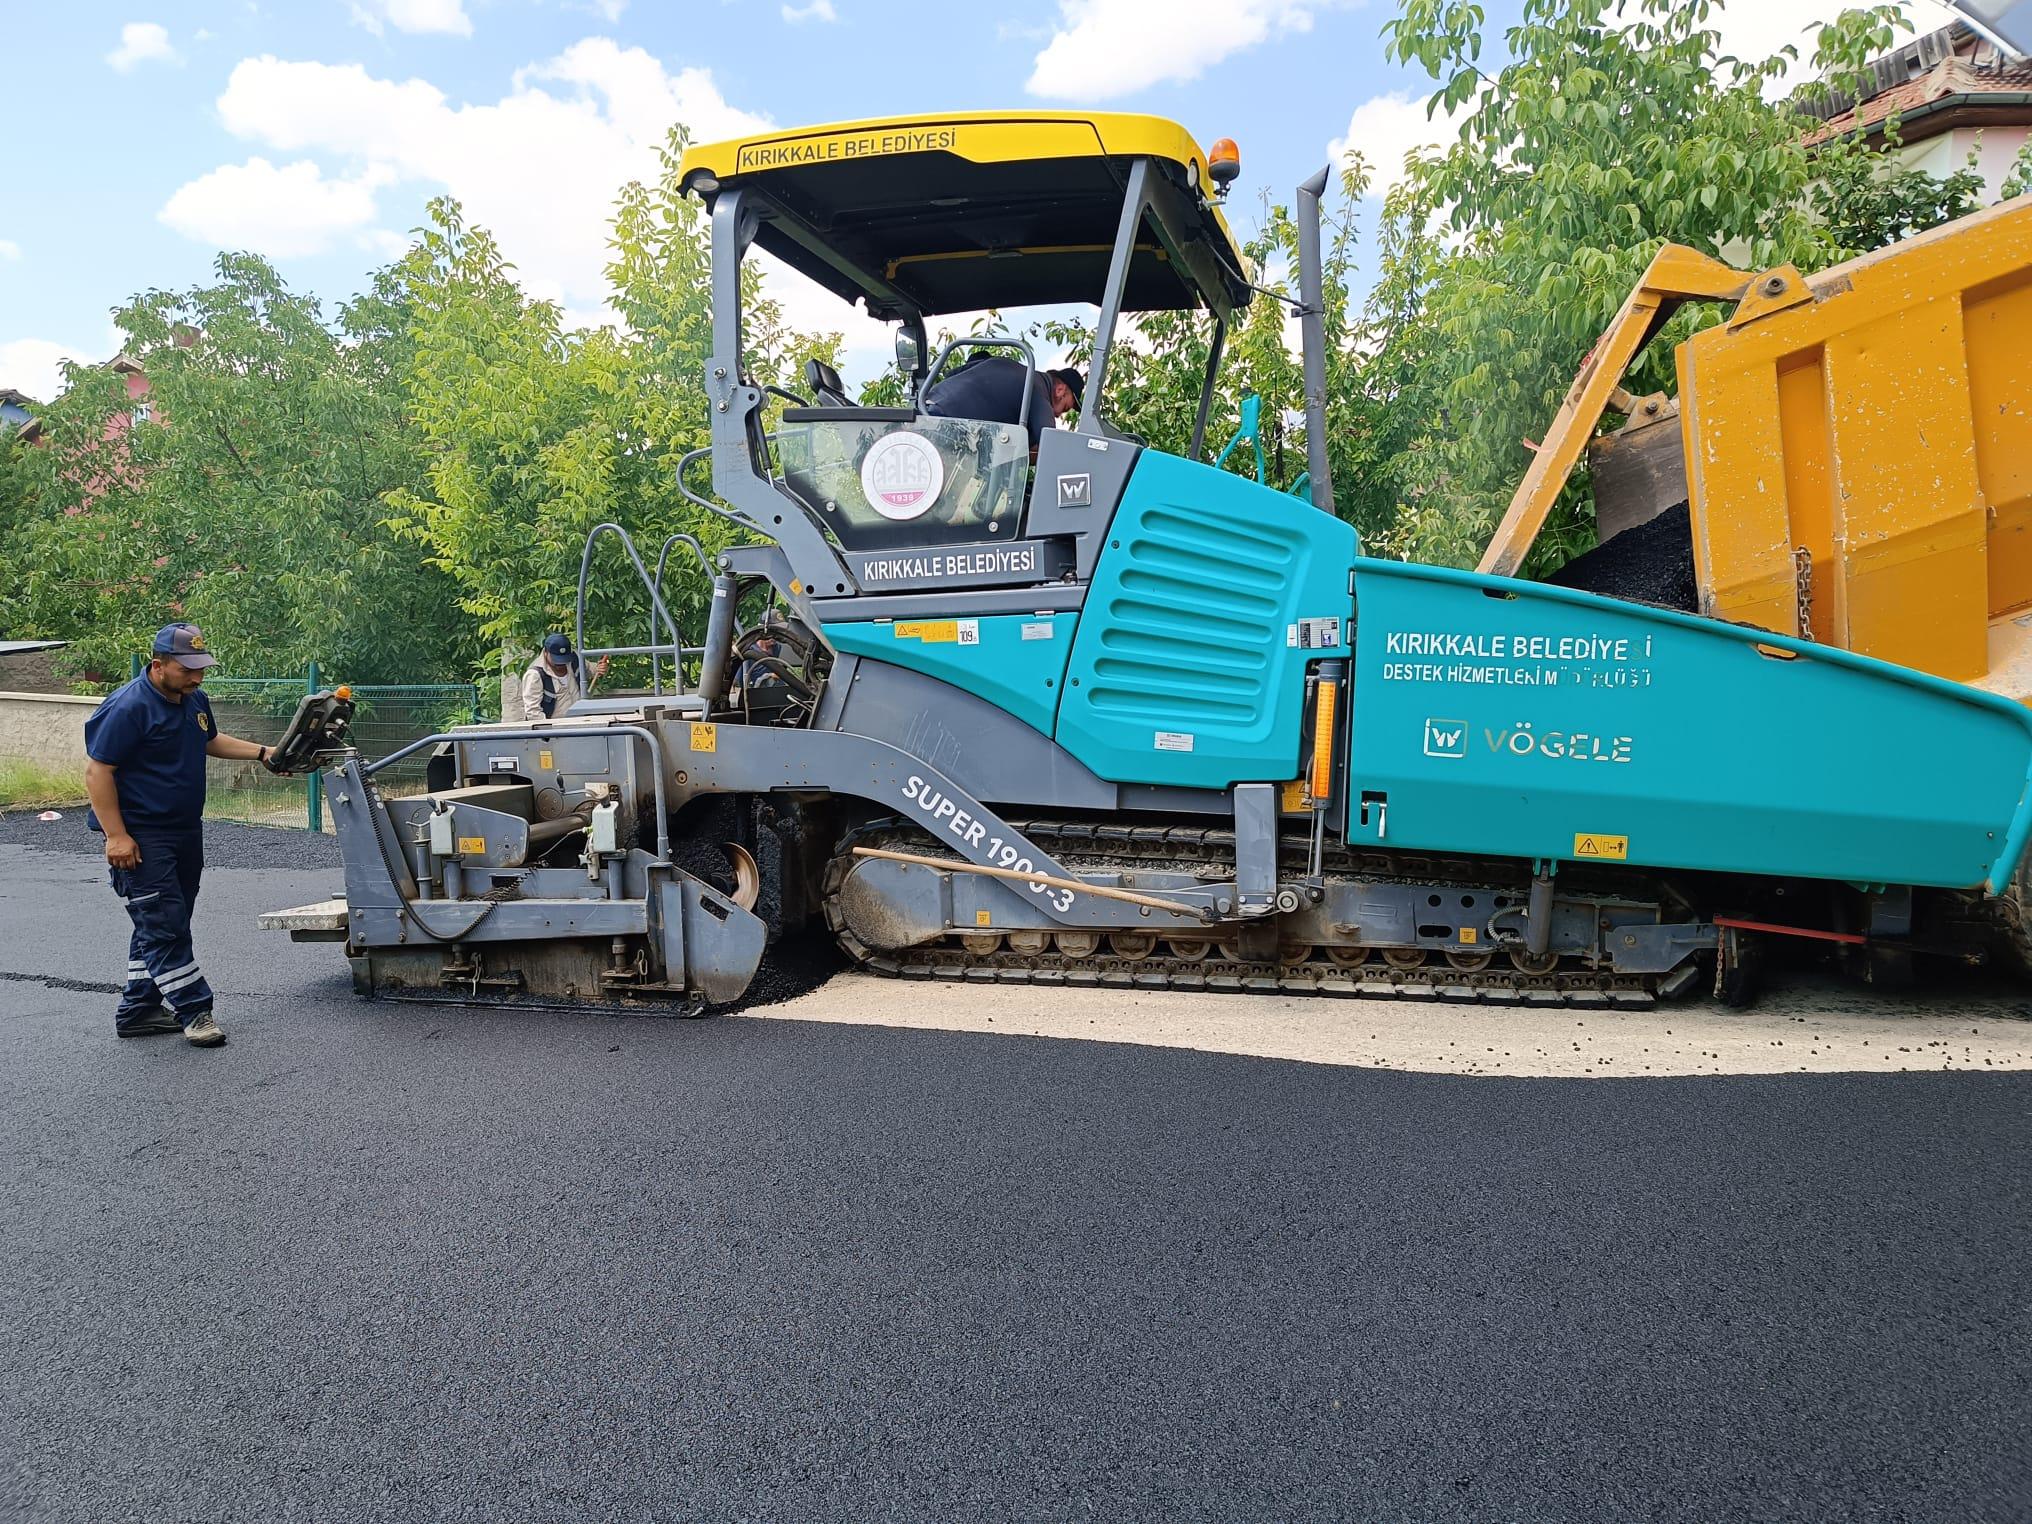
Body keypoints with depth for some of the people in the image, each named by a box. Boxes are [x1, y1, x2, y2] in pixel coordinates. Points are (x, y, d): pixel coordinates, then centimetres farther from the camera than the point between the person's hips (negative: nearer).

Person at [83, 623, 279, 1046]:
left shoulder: (196, 700, 8)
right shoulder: (127, 707, -18)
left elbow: (210, 740, 28)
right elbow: (98, 772, -17)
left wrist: (261, 753, 16)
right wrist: (116, 836, -20)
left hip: (185, 832, 9)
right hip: (141, 838, -9)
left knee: (163, 925, 14)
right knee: (164, 925, -8)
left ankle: (138, 1010, 23)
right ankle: (193, 1011, -5)